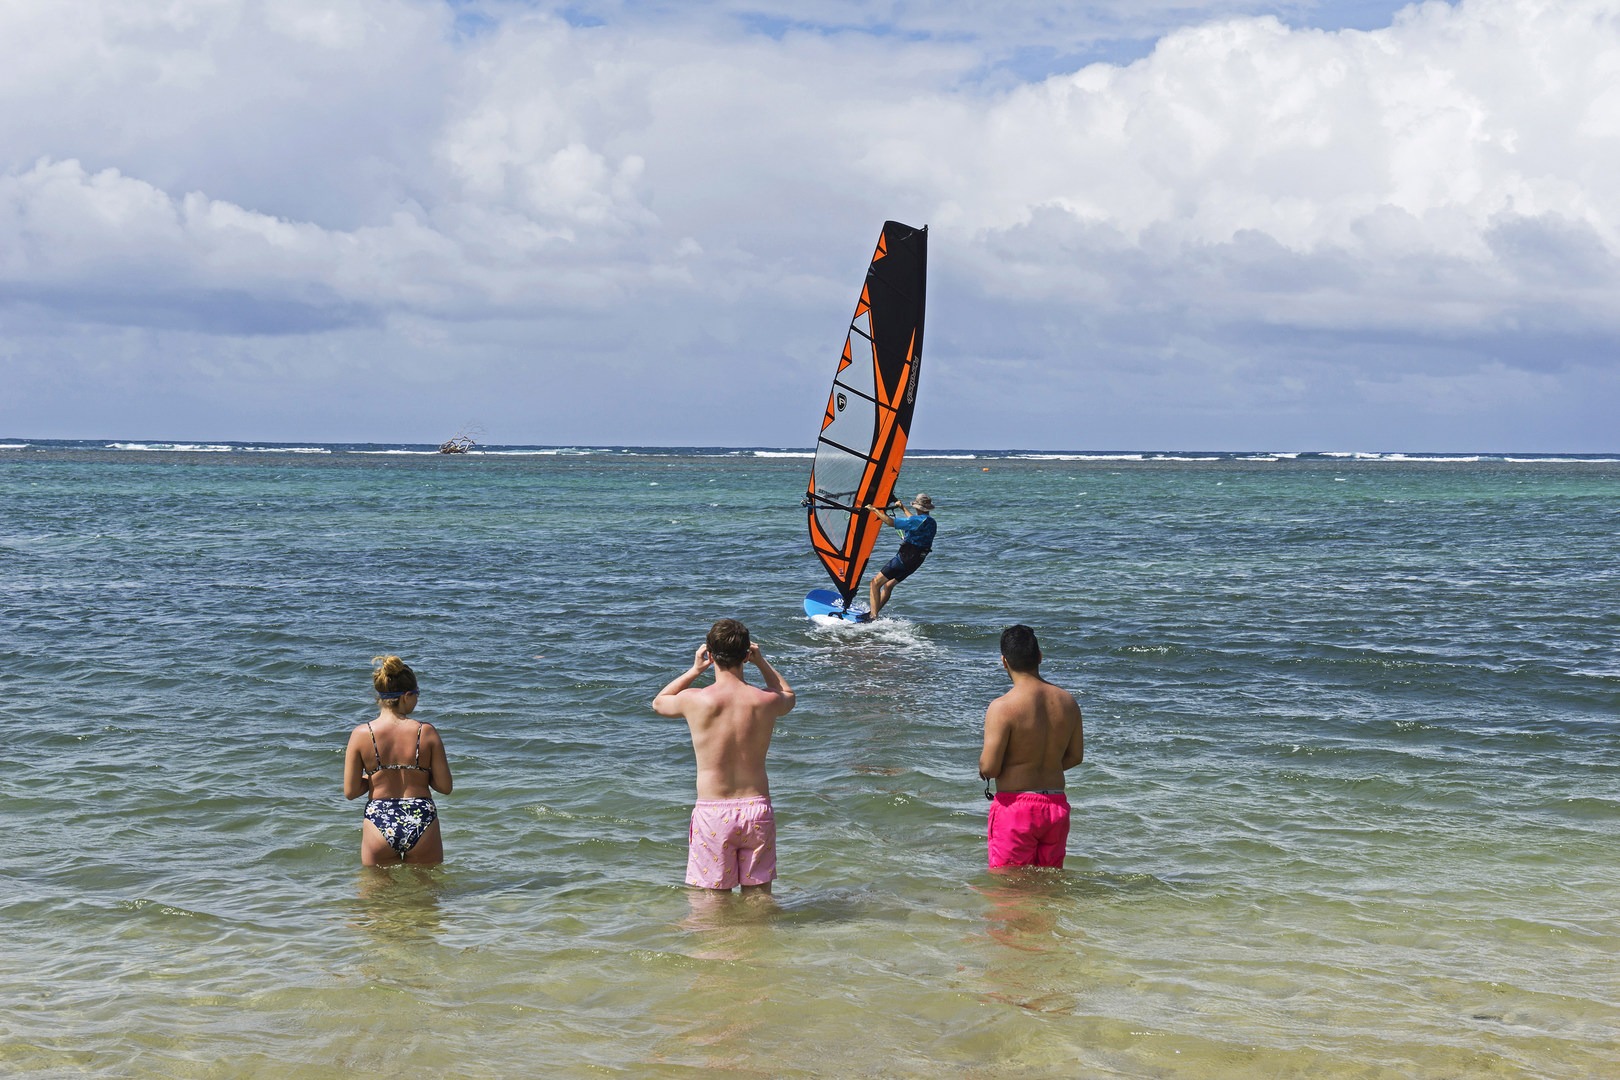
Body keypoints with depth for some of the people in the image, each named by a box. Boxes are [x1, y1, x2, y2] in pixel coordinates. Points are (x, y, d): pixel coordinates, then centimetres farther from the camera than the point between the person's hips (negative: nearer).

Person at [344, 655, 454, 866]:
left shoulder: (361, 734, -6)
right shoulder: (426, 732, -7)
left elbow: (350, 791, -3)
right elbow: (445, 786, -4)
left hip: (379, 823, 1)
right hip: (422, 823, -1)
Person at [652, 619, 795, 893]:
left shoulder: (695, 700, -13)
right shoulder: (766, 701, -6)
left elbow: (659, 703, 13)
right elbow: (788, 695, 22)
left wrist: (695, 670, 17)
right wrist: (762, 662, 24)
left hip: (713, 813, -2)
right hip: (757, 809, 2)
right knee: (759, 898, 14)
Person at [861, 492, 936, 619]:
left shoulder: (918, 521, -19)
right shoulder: (932, 523, 9)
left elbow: (890, 522, -23)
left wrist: (874, 509, -11)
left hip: (904, 558, -9)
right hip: (915, 563, 9)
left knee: (875, 583, -2)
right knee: (889, 585, 24)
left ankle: (873, 616, -8)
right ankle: (875, 610, 31)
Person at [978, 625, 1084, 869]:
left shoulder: (1002, 707, -17)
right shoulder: (1067, 701, 1)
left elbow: (989, 768, -17)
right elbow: (1075, 756, 11)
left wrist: (982, 765, 6)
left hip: (1016, 806, -5)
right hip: (1057, 804, 5)